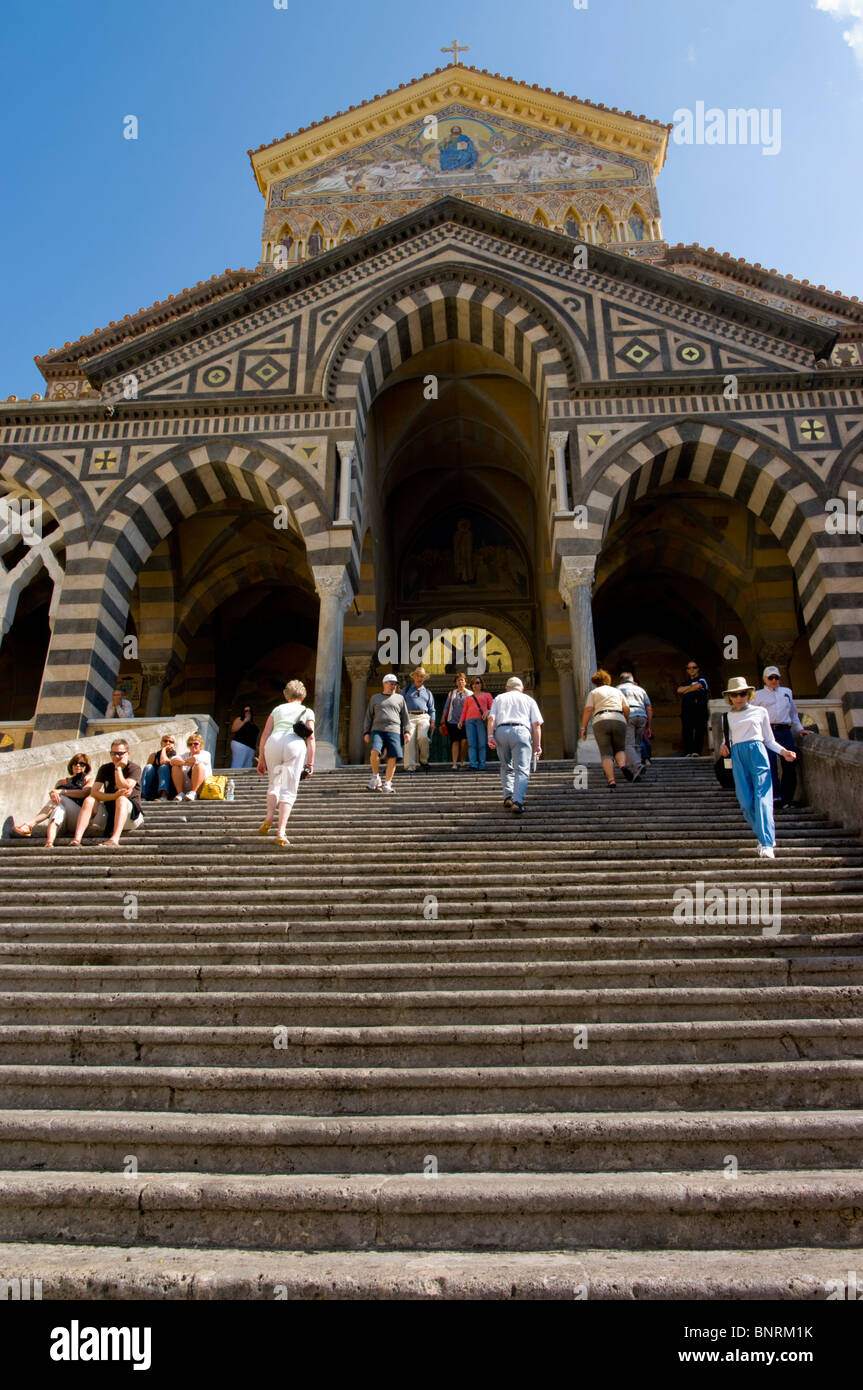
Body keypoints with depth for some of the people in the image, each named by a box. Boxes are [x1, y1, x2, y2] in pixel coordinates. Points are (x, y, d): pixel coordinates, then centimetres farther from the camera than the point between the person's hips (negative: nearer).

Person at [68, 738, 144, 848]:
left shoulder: (134, 768, -2)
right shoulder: (105, 769, 9)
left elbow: (126, 788, -21)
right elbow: (94, 792, -7)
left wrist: (118, 768, -14)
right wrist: (115, 795, -23)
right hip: (109, 812, 4)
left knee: (122, 799, -33)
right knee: (89, 799, -18)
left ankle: (114, 840, -51)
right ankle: (76, 839, -32)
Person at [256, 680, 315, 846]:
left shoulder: (277, 709, 25)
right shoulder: (307, 712, 20)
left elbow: (265, 734, 16)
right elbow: (310, 738, 9)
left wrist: (262, 758, 17)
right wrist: (310, 763, 8)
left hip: (273, 743, 2)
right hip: (295, 745, -2)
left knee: (274, 783, 24)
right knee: (288, 791, 1)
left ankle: (269, 819, 5)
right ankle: (281, 832, -10)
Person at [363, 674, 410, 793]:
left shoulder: (399, 698, 21)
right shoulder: (375, 698, 21)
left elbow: (405, 717, 17)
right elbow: (368, 717, 19)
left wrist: (407, 732, 4)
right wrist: (366, 732, 8)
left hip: (394, 731, 1)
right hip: (377, 730, -1)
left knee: (393, 757, -13)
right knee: (375, 752, -24)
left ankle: (387, 783, -4)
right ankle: (375, 777, -5)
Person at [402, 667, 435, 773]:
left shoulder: (427, 692, 22)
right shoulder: (406, 690, 19)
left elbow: (431, 708, 19)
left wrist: (432, 722, 7)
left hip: (423, 717, 0)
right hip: (409, 717, 0)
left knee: (423, 737, -23)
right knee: (409, 740, -12)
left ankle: (423, 760, -6)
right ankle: (410, 766, -12)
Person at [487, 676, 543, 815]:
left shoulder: (499, 698, 25)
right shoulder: (529, 700, 23)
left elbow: (491, 718, 8)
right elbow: (536, 724, 13)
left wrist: (490, 736, 0)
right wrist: (537, 745, 12)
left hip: (501, 731, 2)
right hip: (521, 731, -2)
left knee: (506, 767, 18)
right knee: (522, 769, -6)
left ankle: (508, 797, 7)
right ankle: (518, 801, -21)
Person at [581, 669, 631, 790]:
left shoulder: (593, 693, 16)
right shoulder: (617, 691, 23)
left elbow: (588, 709, 1)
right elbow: (626, 709, 12)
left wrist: (583, 728, 2)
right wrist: (629, 723, 26)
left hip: (600, 722, -2)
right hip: (618, 721, 2)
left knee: (606, 754, -2)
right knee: (619, 750, 16)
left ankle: (611, 780, -19)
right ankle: (623, 766, -16)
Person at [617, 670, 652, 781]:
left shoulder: (617, 689, 20)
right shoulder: (640, 689, 27)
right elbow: (649, 709, 18)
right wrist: (648, 726, 19)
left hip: (627, 717, -4)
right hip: (642, 716, 4)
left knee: (628, 745, -9)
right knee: (636, 745, 13)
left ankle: (638, 766, -30)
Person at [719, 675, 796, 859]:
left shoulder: (760, 711, 14)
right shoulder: (728, 717, 18)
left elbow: (769, 740, 16)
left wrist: (783, 751, -1)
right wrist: (723, 746, -1)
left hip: (757, 752, -2)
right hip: (738, 756, 2)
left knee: (762, 797, -15)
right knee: (746, 802, -7)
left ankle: (767, 845, -22)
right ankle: (766, 837, 8)